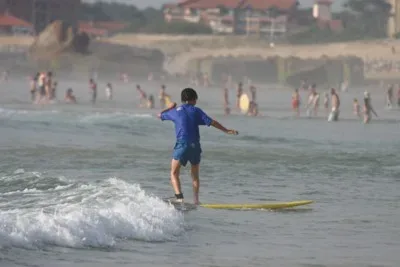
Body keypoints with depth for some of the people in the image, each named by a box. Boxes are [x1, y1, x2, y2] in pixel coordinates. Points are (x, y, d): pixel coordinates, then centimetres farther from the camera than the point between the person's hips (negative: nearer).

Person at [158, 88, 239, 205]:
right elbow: (211, 122, -1)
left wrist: (170, 108, 40)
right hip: (195, 146, 2)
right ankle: (196, 200, 12)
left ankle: (179, 197, -15)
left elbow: (160, 115, 24)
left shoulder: (176, 111, 8)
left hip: (182, 144, -2)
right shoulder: (196, 111, 6)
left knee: (174, 173, 4)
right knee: (195, 175, 18)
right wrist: (227, 131, 3)